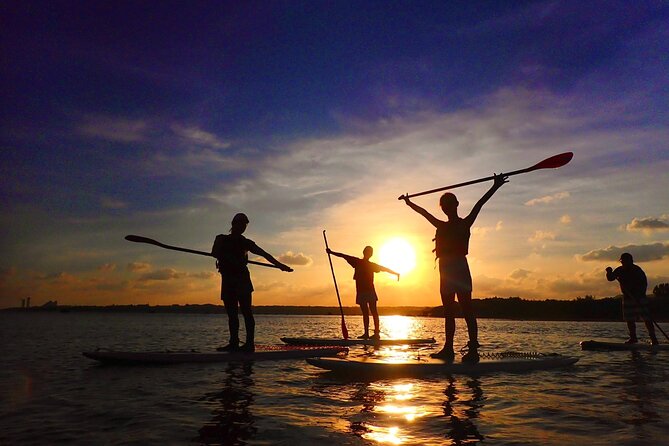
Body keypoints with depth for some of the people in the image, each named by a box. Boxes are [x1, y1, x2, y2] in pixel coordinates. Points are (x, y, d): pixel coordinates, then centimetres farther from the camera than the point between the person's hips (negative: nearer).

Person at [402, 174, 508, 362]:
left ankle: (473, 350, -10)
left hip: (459, 269, -7)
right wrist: (410, 203, 39)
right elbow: (424, 212, 29)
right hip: (446, 271, 7)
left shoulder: (465, 223, 3)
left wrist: (495, 187, -13)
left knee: (467, 310, -9)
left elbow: (479, 205, -6)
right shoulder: (442, 226, 18)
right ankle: (448, 349, 13)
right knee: (448, 312, 8)